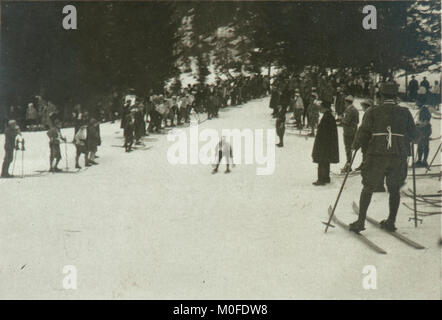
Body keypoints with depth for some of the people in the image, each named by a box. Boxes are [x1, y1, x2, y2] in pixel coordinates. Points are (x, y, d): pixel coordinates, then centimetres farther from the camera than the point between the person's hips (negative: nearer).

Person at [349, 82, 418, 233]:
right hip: (399, 157, 2)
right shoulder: (404, 112, 6)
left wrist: (356, 145, 13)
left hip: (377, 154, -1)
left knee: (368, 188, 9)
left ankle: (360, 221, 3)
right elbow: (413, 134, 9)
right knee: (394, 189, 17)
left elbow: (364, 133, -4)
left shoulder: (373, 112, 1)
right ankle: (391, 222, 18)